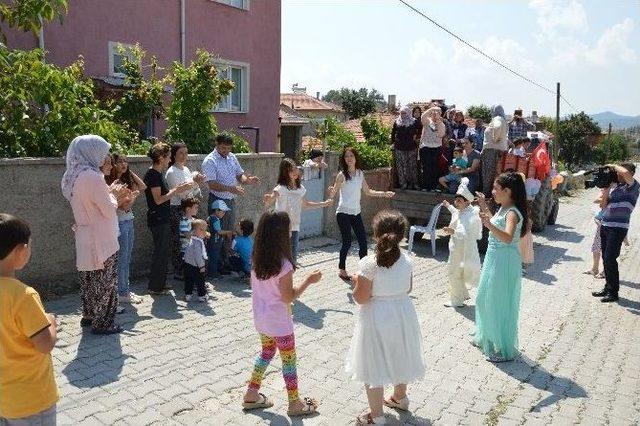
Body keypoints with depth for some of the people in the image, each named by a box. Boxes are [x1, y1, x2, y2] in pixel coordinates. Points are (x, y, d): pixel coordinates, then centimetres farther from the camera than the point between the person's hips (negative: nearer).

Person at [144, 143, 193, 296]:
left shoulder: (159, 173, 13)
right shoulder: (153, 174, -17)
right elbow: (158, 199, -21)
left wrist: (178, 188, 6)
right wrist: (177, 190, -16)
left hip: (163, 219, 10)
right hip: (157, 219, -10)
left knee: (164, 251, 16)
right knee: (160, 253, -2)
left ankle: (161, 283, 26)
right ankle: (154, 287, 8)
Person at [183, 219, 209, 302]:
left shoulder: (191, 239, 9)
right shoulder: (198, 242, -22)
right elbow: (198, 255, -24)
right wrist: (202, 266, -18)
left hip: (188, 264, 9)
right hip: (195, 266, -9)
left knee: (189, 281, 14)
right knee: (200, 281, 3)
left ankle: (188, 295, 21)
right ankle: (202, 296, 11)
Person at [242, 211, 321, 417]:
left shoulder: (257, 260, -4)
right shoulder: (283, 265, -26)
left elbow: (255, 287, 7)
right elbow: (288, 297, -21)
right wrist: (308, 280, -14)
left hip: (261, 319, 7)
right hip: (279, 323, -7)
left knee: (267, 353, 25)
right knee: (289, 360, 10)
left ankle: (251, 395, 33)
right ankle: (295, 403, 24)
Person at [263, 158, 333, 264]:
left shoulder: (300, 188, 6)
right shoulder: (281, 188, -13)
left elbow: (305, 205, 22)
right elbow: (268, 201, -28)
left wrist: (324, 204, 27)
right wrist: (267, 199, -52)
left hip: (295, 227, 6)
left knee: (293, 259, 11)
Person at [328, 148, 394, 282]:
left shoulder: (360, 173, 5)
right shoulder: (342, 175, -11)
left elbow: (368, 192, 14)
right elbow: (333, 193, -16)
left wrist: (383, 193, 8)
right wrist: (331, 193, -38)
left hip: (356, 213, 5)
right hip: (343, 213, -5)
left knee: (363, 241, 5)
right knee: (347, 242, -3)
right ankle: (342, 270, 15)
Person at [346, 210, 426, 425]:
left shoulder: (369, 263, -23)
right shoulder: (406, 259, -6)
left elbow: (361, 298, -20)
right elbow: (408, 288, 5)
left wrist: (356, 282, -3)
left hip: (377, 318, -6)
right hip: (402, 314, 6)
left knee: (374, 365, 10)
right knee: (398, 357, 26)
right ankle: (400, 397, 48)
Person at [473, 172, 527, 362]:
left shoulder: (512, 213, -23)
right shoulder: (503, 208, 6)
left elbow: (507, 238, -40)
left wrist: (489, 225, -54)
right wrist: (484, 208, 19)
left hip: (505, 262, -10)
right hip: (493, 259, 10)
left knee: (501, 305, 3)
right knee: (485, 300, 22)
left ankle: (505, 350, 19)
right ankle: (486, 338, 42)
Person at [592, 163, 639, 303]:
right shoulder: (614, 186, 14)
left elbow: (626, 173, -28)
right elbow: (603, 206, 14)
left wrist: (613, 166, -10)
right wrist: (606, 190, 3)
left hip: (618, 228, -7)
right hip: (605, 226, 7)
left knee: (610, 259, -9)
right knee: (606, 258, 12)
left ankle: (613, 292, 0)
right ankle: (608, 287, 24)